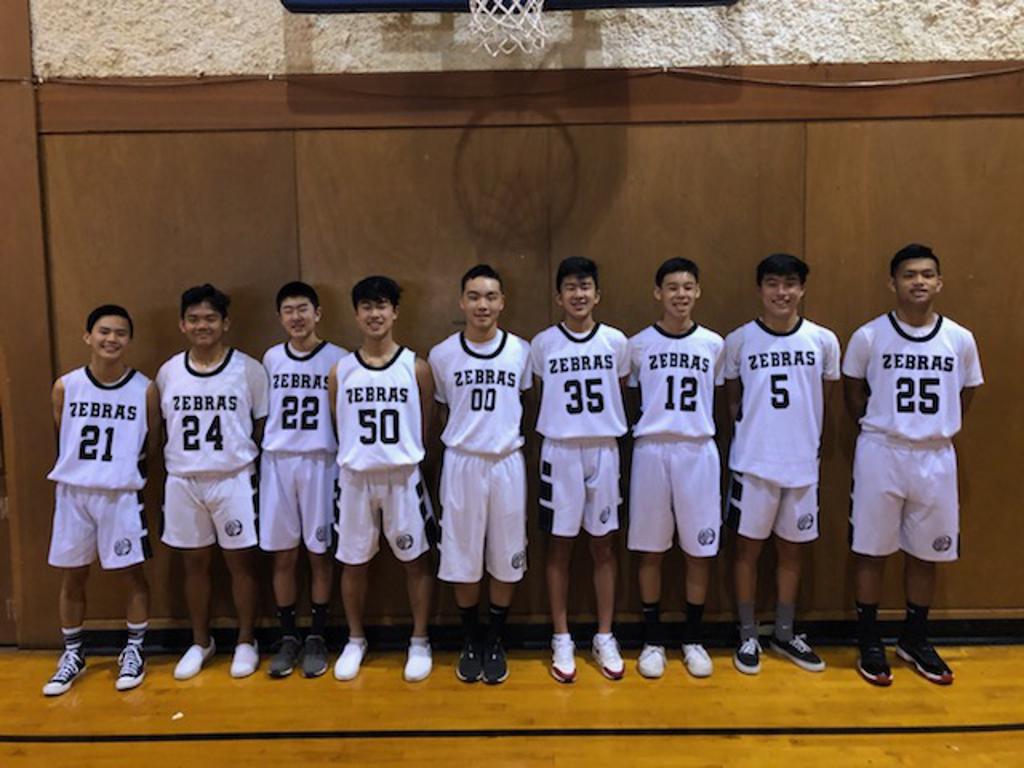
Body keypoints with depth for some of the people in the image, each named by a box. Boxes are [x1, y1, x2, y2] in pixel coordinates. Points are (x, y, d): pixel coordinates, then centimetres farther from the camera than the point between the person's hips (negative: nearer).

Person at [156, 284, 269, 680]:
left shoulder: (248, 369, -5)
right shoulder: (167, 372, 3)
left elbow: (263, 426, 0)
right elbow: (163, 427, 11)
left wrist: (255, 470, -2)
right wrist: (175, 468, 7)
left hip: (234, 480, -3)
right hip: (183, 482, 3)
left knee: (241, 561, 6)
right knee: (194, 562, 13)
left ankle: (246, 642, 21)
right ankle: (200, 642, 29)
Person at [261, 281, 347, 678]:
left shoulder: (336, 358, -2)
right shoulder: (271, 358, 7)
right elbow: (262, 412, 12)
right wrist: (265, 454, 9)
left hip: (320, 462, -2)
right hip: (277, 462, 3)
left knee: (319, 552, 5)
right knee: (283, 554, 7)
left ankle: (317, 638, 17)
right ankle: (287, 637, 19)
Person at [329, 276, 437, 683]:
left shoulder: (415, 367, -3)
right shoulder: (340, 371, 1)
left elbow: (424, 427, 3)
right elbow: (338, 429, 8)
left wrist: (407, 456, 3)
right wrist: (355, 459, 7)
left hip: (403, 476, -1)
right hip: (355, 478, 2)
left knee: (415, 559, 7)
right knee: (353, 562, 11)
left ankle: (419, 642, 23)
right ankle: (355, 640, 31)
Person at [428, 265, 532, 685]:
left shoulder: (522, 352, -2)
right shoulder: (441, 355, -2)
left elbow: (526, 404, 9)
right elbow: (442, 409, 9)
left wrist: (506, 434, 4)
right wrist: (463, 437, 6)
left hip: (507, 464, 1)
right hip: (461, 464, 0)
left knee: (505, 559, 8)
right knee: (462, 560, 7)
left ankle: (496, 642, 26)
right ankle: (471, 642, 26)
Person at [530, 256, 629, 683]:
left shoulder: (616, 340, 1)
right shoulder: (542, 343, -2)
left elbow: (622, 395, 11)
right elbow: (540, 399, 7)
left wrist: (606, 427, 4)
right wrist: (559, 426, 2)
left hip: (604, 451, 1)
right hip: (560, 451, -1)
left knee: (603, 545, 9)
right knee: (559, 546, 6)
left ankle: (604, 638, 22)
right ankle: (562, 640, 19)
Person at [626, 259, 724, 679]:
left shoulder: (714, 344, 4)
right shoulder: (638, 345, 1)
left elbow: (721, 398, 13)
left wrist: (705, 427, 7)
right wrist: (642, 427, 2)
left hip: (699, 451, 1)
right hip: (651, 450, -1)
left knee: (700, 549, 6)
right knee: (650, 549, 5)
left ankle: (693, 640, 23)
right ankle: (653, 640, 20)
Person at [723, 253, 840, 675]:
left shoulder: (824, 340, -1)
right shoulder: (738, 341, -5)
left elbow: (824, 399, 10)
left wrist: (806, 439, 10)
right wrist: (754, 432, 2)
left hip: (803, 464, 2)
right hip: (753, 463, -2)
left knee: (792, 549, 14)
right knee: (748, 547, 7)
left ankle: (784, 633, 31)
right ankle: (748, 635, 23)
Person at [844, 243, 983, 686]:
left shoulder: (961, 340, -1)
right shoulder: (868, 336, -7)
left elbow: (965, 395, 13)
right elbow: (854, 394, 6)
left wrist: (934, 429, 8)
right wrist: (883, 429, 7)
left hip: (936, 458, 3)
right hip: (881, 454, -2)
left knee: (926, 553, 13)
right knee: (872, 551, 5)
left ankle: (914, 640, 31)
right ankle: (869, 643, 20)